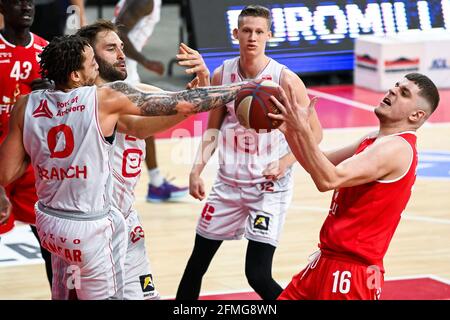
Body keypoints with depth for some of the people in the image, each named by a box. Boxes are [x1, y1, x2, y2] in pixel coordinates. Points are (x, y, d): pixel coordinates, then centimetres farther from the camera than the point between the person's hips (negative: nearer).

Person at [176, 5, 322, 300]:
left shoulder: (285, 79, -13)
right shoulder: (222, 74, 0)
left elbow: (314, 132, -7)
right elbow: (213, 128, 10)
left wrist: (284, 163, -21)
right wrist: (198, 168, -3)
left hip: (269, 185, -5)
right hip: (229, 183, 5)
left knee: (258, 275, -12)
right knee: (197, 263, 13)